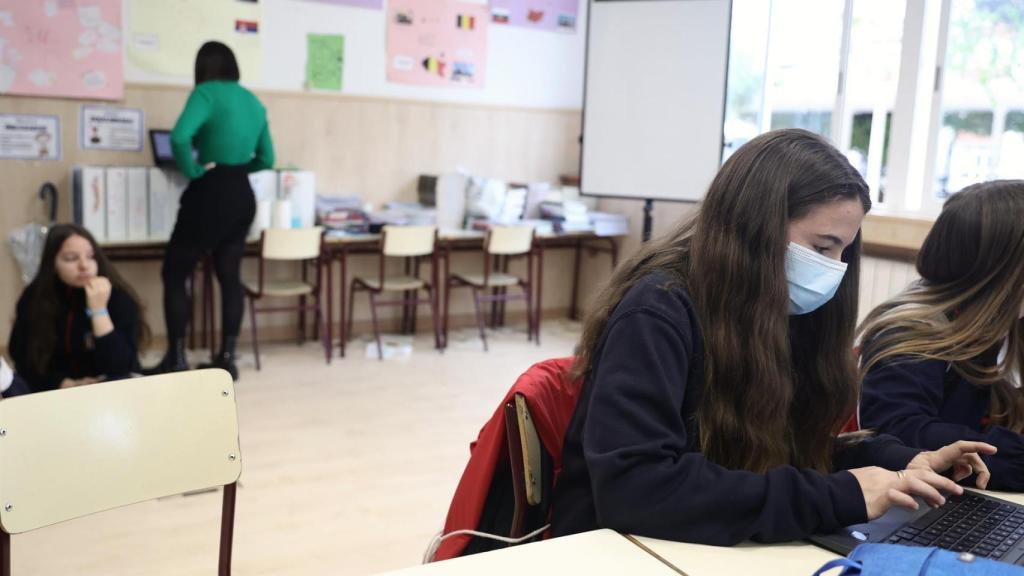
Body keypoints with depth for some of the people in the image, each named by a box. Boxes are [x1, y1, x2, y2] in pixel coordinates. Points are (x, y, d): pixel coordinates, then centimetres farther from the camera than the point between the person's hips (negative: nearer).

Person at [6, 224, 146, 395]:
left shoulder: (119, 298, -15)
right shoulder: (33, 298, -4)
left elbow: (120, 367, -24)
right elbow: (23, 358, -1)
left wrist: (99, 310, -30)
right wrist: (68, 384, -15)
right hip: (55, 390, 2)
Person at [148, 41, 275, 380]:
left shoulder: (206, 93, -9)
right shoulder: (253, 101, 11)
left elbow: (180, 137, -27)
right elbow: (266, 159, 16)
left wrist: (194, 170, -13)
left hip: (210, 194, -7)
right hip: (242, 196, 7)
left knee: (174, 274, 6)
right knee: (230, 277, 11)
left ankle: (176, 359, 6)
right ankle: (227, 358, 14)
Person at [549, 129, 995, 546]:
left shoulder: (783, 312, 3)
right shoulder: (658, 313, -20)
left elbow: (794, 447, 11)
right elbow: (632, 487, -31)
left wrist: (900, 462, -5)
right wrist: (837, 499, -29)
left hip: (727, 551, 7)